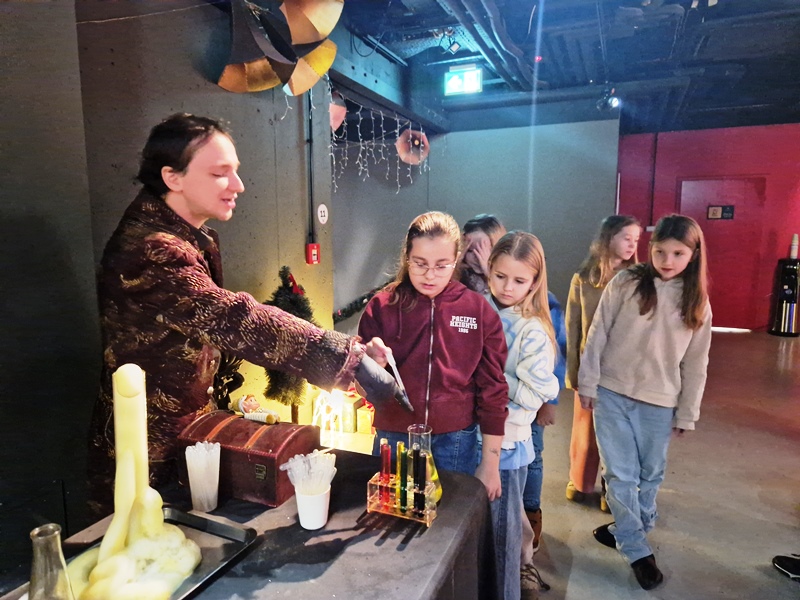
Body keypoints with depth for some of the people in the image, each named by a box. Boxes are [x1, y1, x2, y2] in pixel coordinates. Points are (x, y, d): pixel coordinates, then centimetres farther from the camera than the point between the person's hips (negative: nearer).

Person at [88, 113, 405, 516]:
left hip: (188, 431, 8)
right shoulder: (149, 249, -29)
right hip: (146, 456, -8)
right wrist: (350, 358, -44)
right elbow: (234, 318, -41)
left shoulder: (195, 237, 4)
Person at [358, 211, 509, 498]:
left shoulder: (479, 311, -6)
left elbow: (492, 391, -1)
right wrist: (372, 364, -23)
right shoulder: (383, 306, -6)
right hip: (394, 440, 1)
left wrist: (490, 464, 1)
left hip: (455, 444, 0)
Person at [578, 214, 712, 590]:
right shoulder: (625, 283, -7)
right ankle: (637, 550, 21)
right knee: (620, 473, 3)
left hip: (660, 403, 2)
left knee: (650, 474, 15)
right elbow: (597, 336, -3)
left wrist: (687, 413, 6)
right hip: (612, 393, -2)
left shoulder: (697, 302, 1)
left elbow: (696, 362, 5)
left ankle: (630, 530, 40)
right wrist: (587, 383, -4)